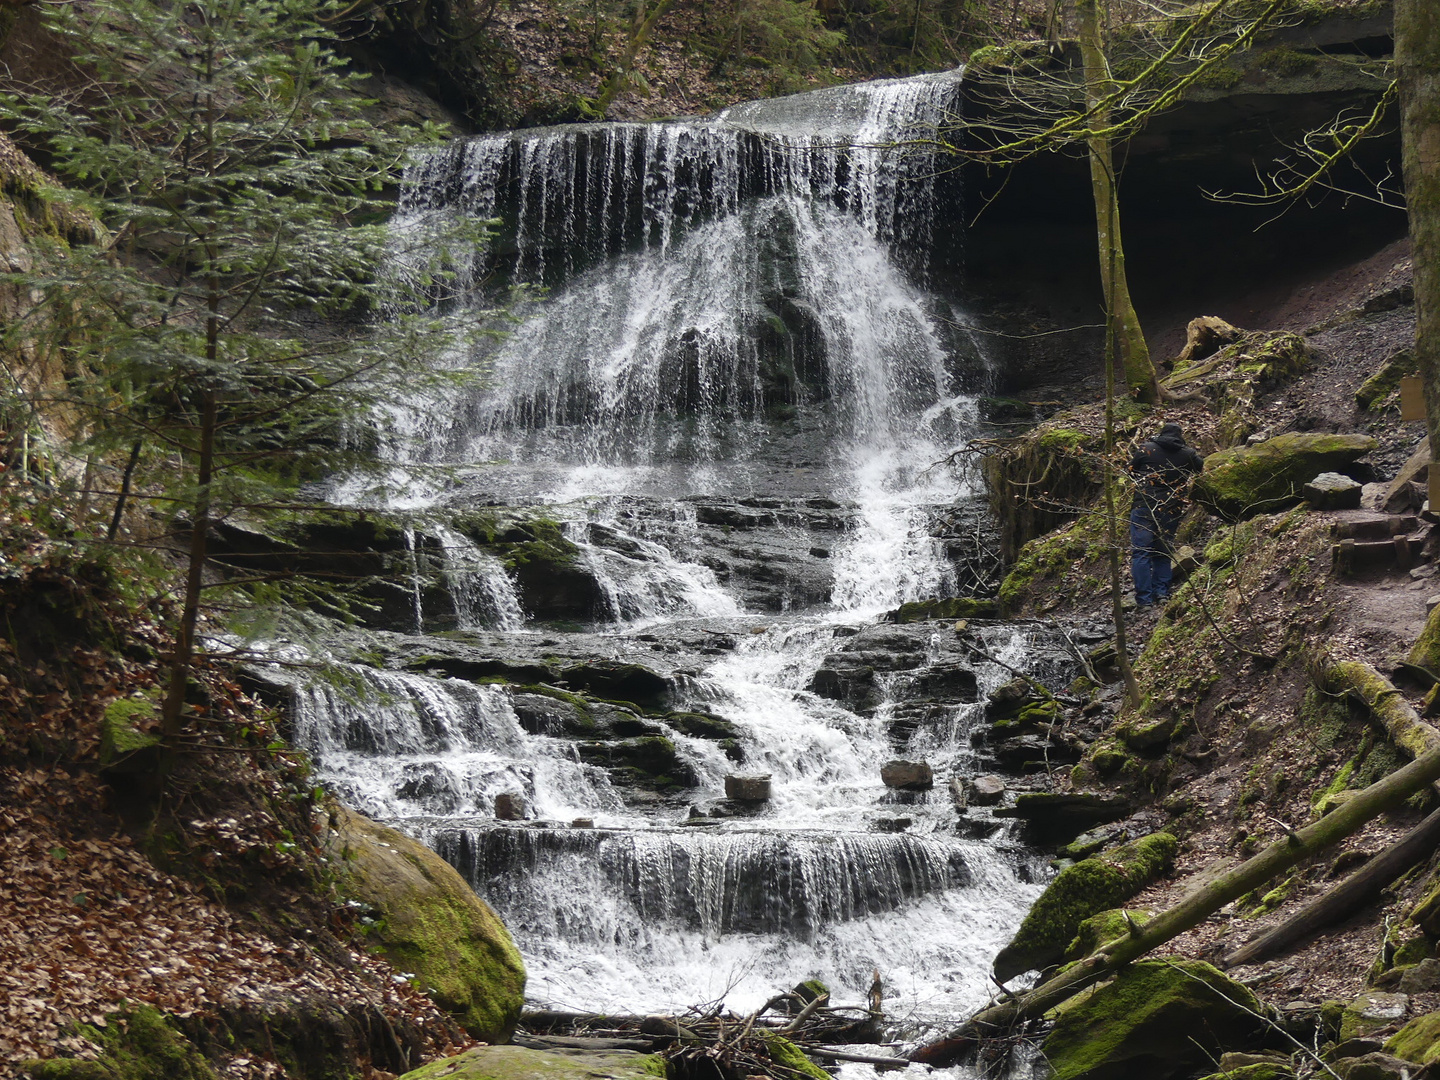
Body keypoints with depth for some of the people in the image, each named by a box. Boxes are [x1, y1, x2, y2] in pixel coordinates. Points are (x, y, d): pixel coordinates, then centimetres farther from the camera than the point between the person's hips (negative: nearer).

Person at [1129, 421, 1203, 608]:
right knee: (1163, 551, 16)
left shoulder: (1145, 448, -2)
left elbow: (1131, 471, 9)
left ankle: (1144, 598, -7)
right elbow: (1201, 467, 24)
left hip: (1144, 506, -3)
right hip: (1171, 510, 3)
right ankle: (1162, 592, 9)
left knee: (1141, 552, -2)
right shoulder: (1188, 454, 4)